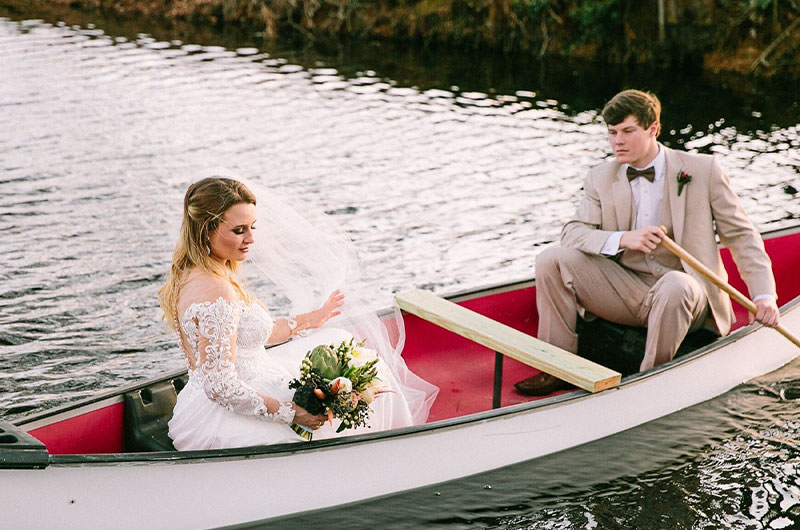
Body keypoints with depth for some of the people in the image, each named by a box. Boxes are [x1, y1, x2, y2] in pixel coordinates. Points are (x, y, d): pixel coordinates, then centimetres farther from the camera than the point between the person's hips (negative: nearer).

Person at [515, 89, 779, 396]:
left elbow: (741, 235, 2)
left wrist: (764, 295, -9)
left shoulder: (703, 170, 1)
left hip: (684, 294, -3)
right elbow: (573, 233, -2)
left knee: (676, 284, -39)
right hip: (624, 290, 3)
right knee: (551, 260, -16)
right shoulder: (600, 179, 9)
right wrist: (622, 239, -22)